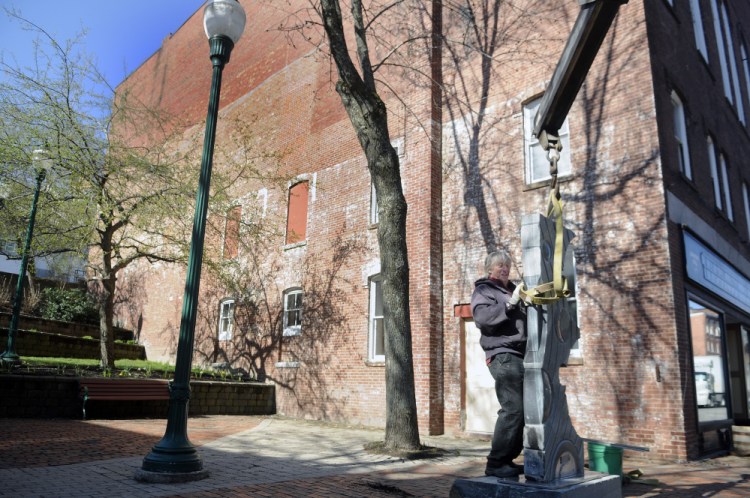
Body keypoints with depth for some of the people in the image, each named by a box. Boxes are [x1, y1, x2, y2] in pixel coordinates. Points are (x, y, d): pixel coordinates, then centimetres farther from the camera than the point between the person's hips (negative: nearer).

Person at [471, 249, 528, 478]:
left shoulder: (512, 289, 24)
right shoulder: (484, 290, 2)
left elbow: (525, 319, 29)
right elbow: (482, 316, -17)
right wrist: (510, 303, -21)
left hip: (521, 355, 8)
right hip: (503, 355, -8)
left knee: (524, 409, 7)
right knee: (512, 408, -14)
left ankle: (507, 459, 16)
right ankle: (495, 463, -7)